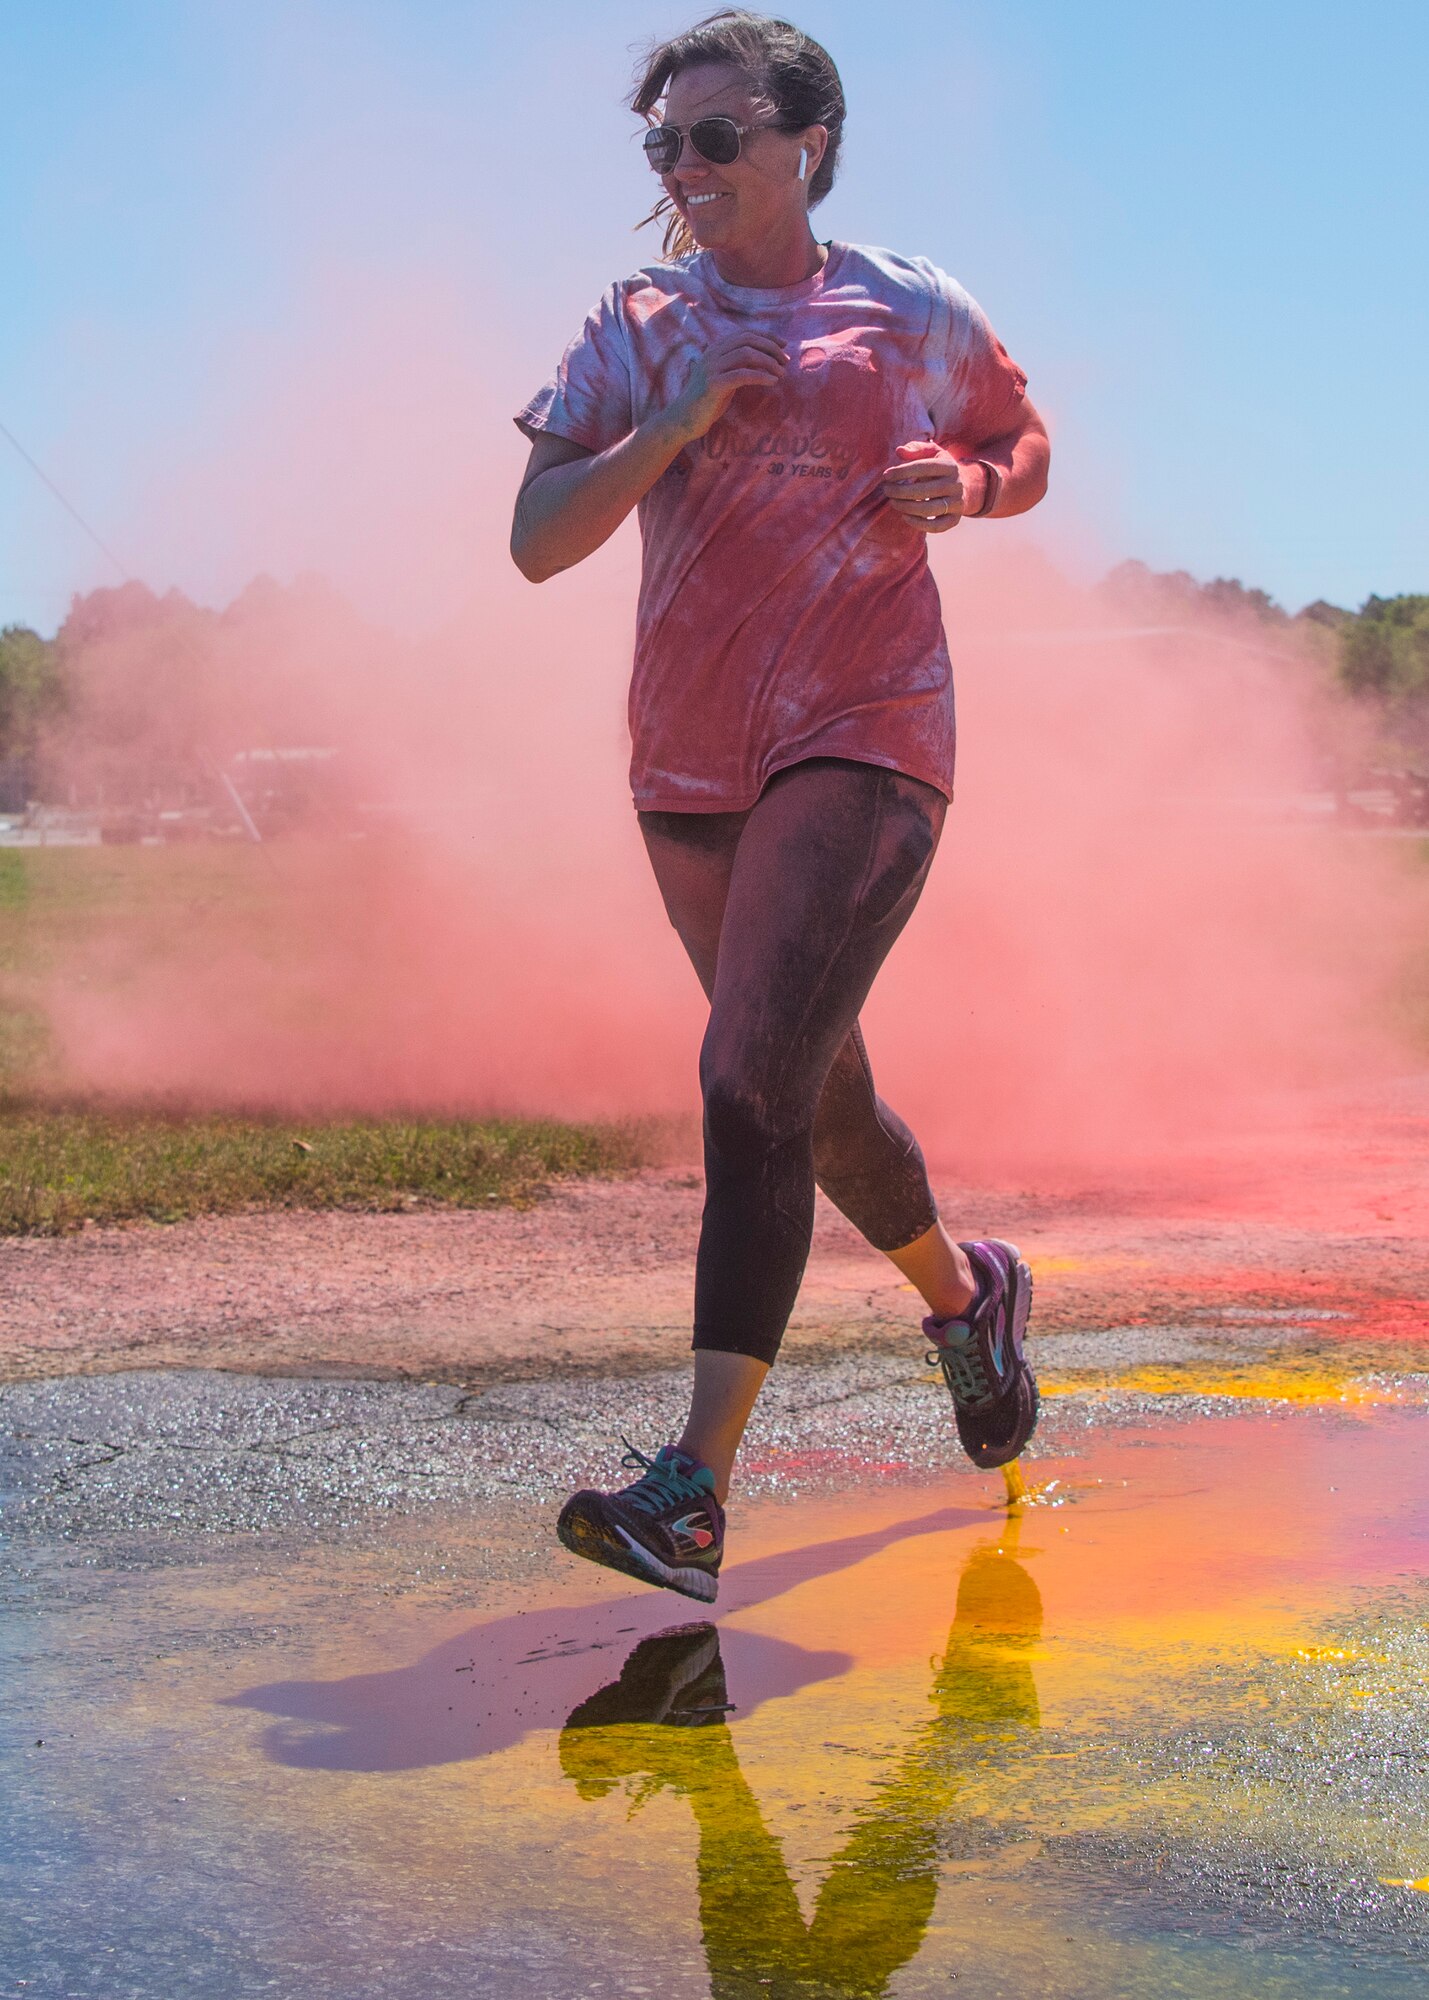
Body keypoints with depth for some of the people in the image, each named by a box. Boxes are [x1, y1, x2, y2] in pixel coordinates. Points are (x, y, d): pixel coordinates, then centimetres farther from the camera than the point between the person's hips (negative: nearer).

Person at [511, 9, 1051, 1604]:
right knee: (814, 1091, 15)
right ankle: (963, 1292, 45)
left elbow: (1026, 452, 19)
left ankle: (695, 1488, -23)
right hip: (689, 766, 4)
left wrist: (957, 486, -4)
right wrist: (670, 428, -17)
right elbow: (535, 542, -3)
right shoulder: (637, 329, 5)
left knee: (756, 1077, -20)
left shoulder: (917, 317, 3)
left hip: (865, 743, -4)